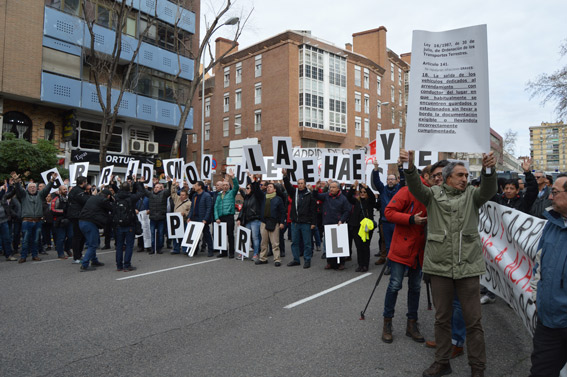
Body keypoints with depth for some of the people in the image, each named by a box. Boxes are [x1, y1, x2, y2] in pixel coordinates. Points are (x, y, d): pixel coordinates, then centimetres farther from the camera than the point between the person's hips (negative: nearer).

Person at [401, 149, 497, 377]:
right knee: (442, 318, 13)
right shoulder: (434, 194, 6)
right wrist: (410, 167, -33)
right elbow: (416, 187, -12)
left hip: (468, 266, 0)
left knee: (473, 320, 6)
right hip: (440, 266, 0)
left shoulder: (472, 195, 8)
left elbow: (489, 190, -11)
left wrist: (488, 169, -33)